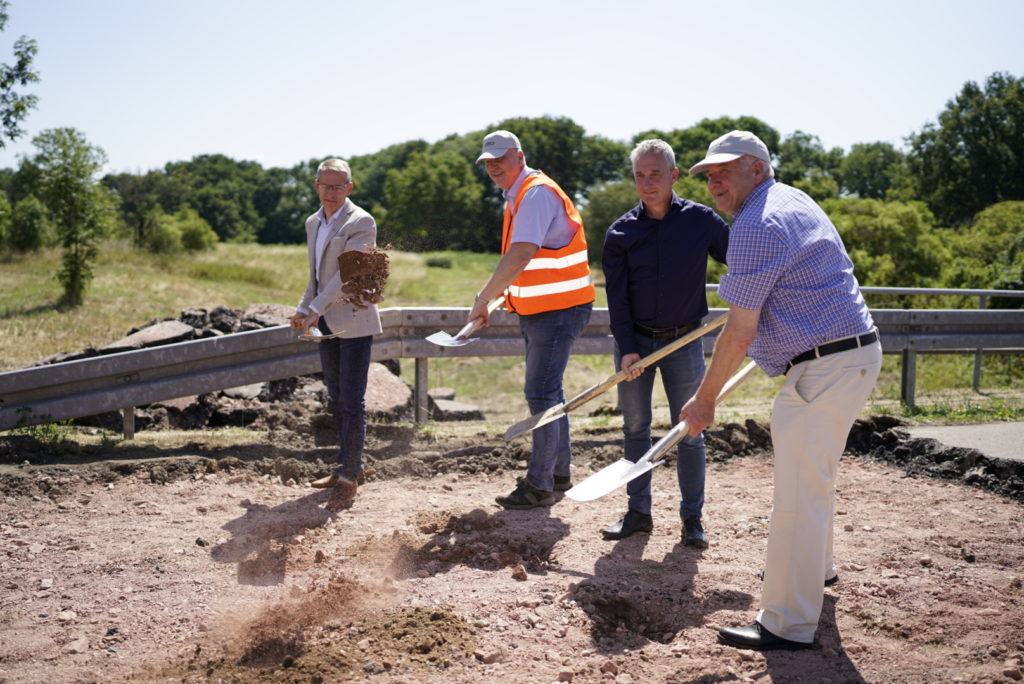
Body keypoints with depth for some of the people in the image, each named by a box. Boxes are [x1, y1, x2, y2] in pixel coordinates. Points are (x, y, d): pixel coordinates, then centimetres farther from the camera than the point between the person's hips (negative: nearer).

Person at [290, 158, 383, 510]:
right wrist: (303, 309, 12)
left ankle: (349, 475, -1)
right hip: (326, 322, 8)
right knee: (336, 399, 14)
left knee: (352, 401, -7)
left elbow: (347, 272, -22)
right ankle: (350, 465, 25)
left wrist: (316, 308, -30)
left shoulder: (361, 223, -11)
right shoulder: (313, 223, 14)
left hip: (353, 321, -8)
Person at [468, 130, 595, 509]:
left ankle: (539, 485, -1)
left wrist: (482, 300, -24)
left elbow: (520, 256, -29)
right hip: (537, 309, 10)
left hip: (558, 310, -10)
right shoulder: (517, 197, 14)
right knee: (546, 391, 16)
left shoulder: (537, 194, -18)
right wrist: (499, 294, 11)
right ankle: (558, 473, 28)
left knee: (541, 393, -8)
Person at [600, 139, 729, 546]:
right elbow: (616, 295, -5)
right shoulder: (621, 232, -3)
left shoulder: (701, 220, -5)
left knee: (689, 431, 2)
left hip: (684, 340, -1)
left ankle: (692, 517, 14)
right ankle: (639, 512, 19)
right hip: (634, 339, 1)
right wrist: (627, 348, -13)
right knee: (635, 427, 7)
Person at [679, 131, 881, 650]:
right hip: (855, 353, 11)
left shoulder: (757, 226, -17)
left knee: (799, 491, -8)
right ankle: (815, 566, 47)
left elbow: (740, 334, -18)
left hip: (824, 368, -11)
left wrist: (705, 399, -9)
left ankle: (788, 625, -2)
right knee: (813, 472, 27)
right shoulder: (794, 201, 16)